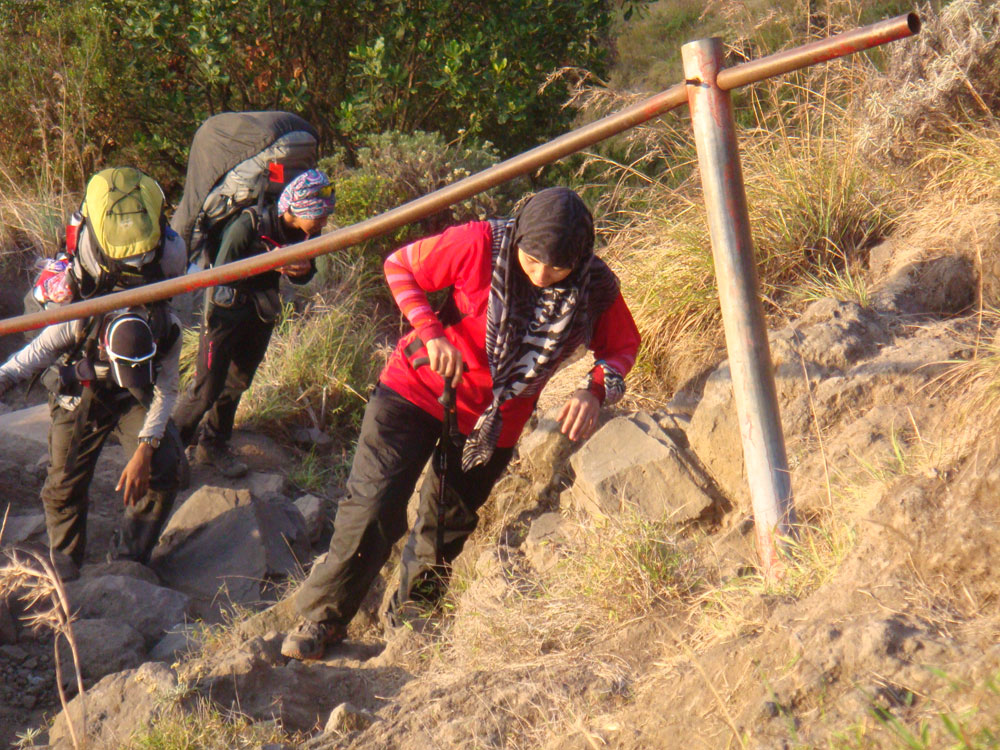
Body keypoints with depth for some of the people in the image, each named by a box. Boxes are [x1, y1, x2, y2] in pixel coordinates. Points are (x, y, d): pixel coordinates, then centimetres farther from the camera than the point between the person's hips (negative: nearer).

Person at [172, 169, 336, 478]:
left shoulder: (306, 231, -10)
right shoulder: (249, 224, -28)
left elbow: (301, 278, 5)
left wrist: (304, 268, -21)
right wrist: (270, 266, -35)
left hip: (262, 310, 6)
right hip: (226, 309, -6)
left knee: (237, 382, 15)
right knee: (208, 387, -5)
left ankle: (212, 445, 31)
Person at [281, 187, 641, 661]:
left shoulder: (596, 289, -19)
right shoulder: (481, 245, -26)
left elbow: (623, 344, -2)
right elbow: (399, 266, -13)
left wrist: (596, 390, -24)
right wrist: (431, 333, -27)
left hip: (494, 421, 3)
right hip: (419, 390, -3)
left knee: (447, 528, 18)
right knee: (374, 507, -11)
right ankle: (321, 617, 5)